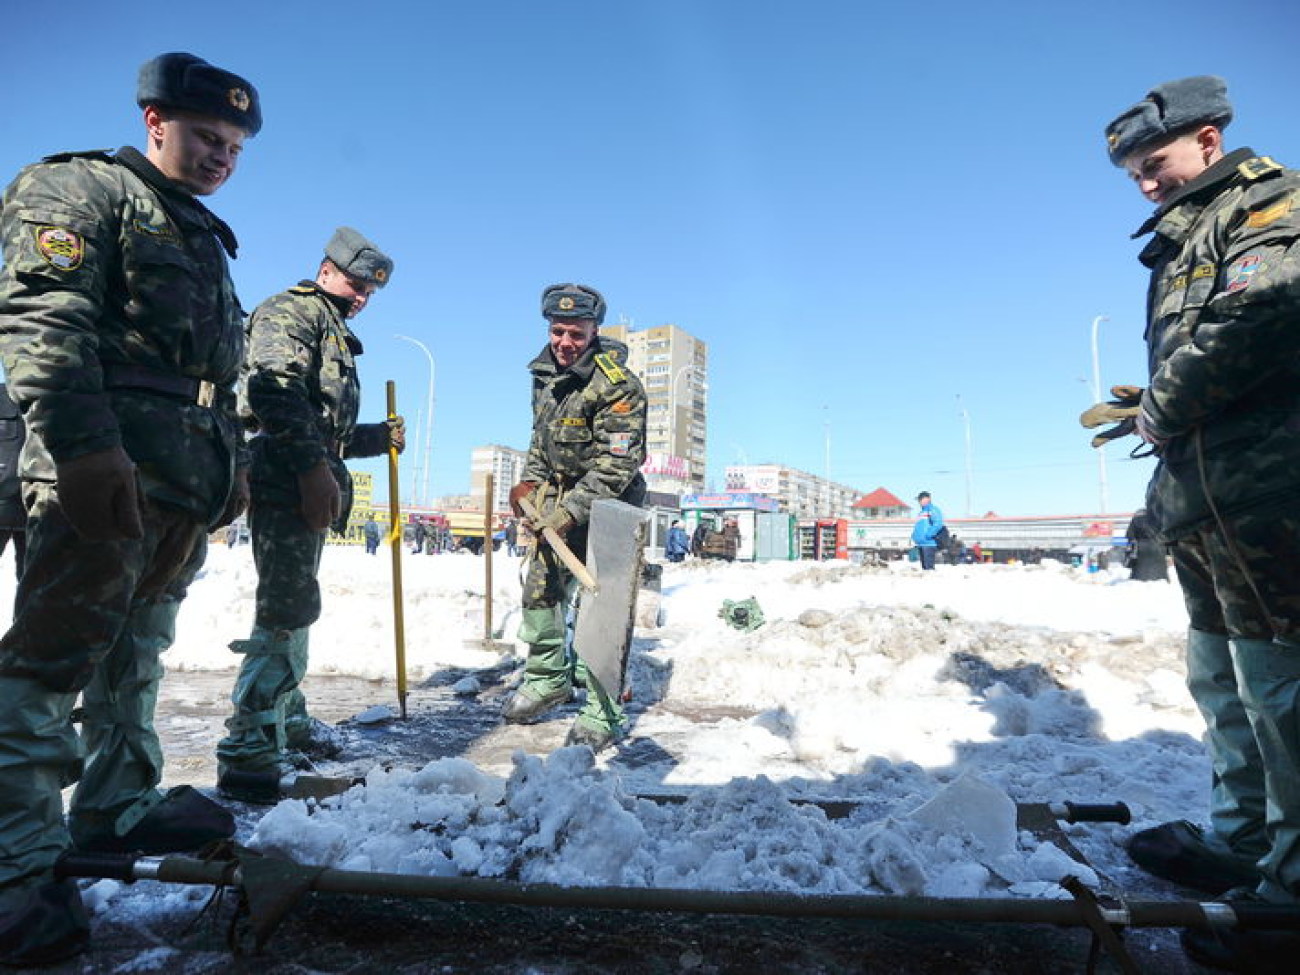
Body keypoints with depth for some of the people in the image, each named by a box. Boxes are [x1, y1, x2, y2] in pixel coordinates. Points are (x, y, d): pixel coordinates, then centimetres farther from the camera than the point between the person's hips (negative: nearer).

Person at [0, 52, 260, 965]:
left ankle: (116, 806, 24)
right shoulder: (83, 188, 2)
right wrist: (81, 443, -23)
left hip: (190, 486, 9)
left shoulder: (204, 238, 27)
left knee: (136, 657, 13)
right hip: (106, 473, -9)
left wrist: (232, 460, 20)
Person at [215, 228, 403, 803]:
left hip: (309, 488, 10)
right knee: (289, 607, -14)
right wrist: (313, 466, -26)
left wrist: (376, 438, 16)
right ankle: (248, 755, -10)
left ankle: (287, 723, 31)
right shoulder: (292, 310, -1)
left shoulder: (334, 335, 29)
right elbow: (275, 390, -20)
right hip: (285, 481, -10)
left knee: (292, 607, 17)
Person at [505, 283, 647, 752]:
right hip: (558, 498, 8)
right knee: (540, 589, 13)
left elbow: (616, 465, -23)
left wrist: (569, 513, -28)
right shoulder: (545, 373, 5)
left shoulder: (617, 386, -20)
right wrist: (529, 481, 4)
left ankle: (603, 715, 4)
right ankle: (547, 678, 34)